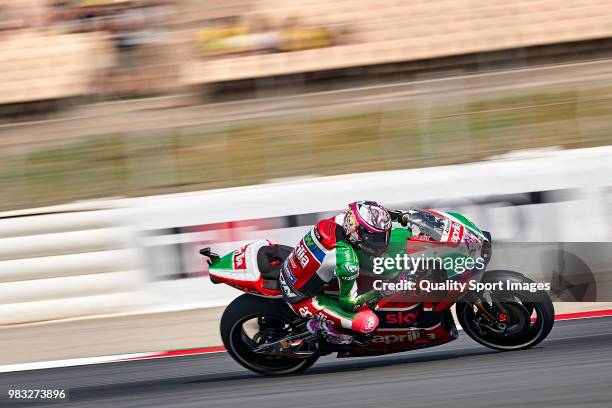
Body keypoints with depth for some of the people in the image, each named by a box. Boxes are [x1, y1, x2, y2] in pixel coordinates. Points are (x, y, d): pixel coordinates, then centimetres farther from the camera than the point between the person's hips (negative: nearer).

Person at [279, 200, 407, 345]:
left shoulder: (342, 218, -14)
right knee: (369, 322, -16)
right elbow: (349, 303, -20)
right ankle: (318, 325, 4)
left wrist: (397, 215, 8)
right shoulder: (346, 258, -33)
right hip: (300, 299, -8)